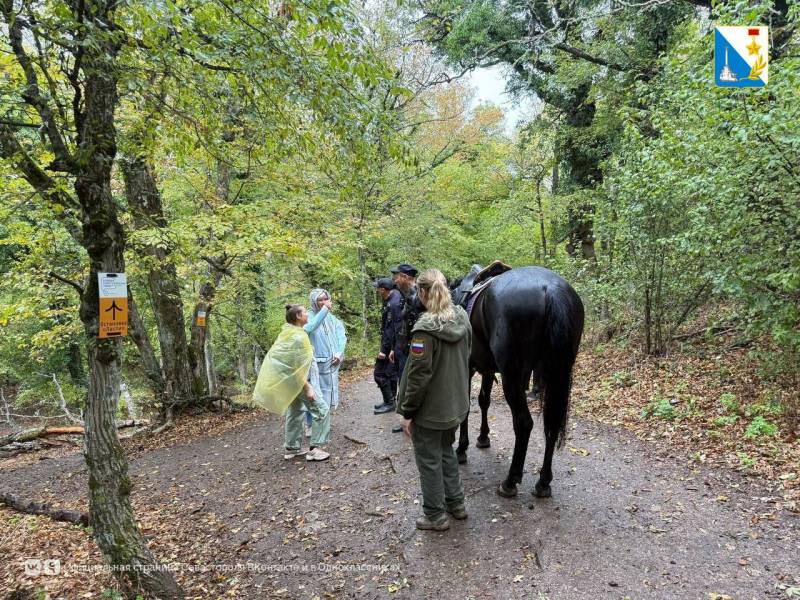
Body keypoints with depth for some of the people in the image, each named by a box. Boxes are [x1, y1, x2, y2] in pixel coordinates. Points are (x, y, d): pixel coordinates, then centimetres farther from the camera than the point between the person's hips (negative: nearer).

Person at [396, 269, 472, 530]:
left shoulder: (426, 329, -25)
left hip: (430, 409, -7)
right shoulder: (462, 319, -2)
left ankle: (435, 515, 24)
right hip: (456, 403, 7)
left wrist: (407, 412, -12)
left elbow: (418, 375, -22)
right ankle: (456, 503, 37)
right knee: (446, 452, 26)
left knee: (429, 460, 11)